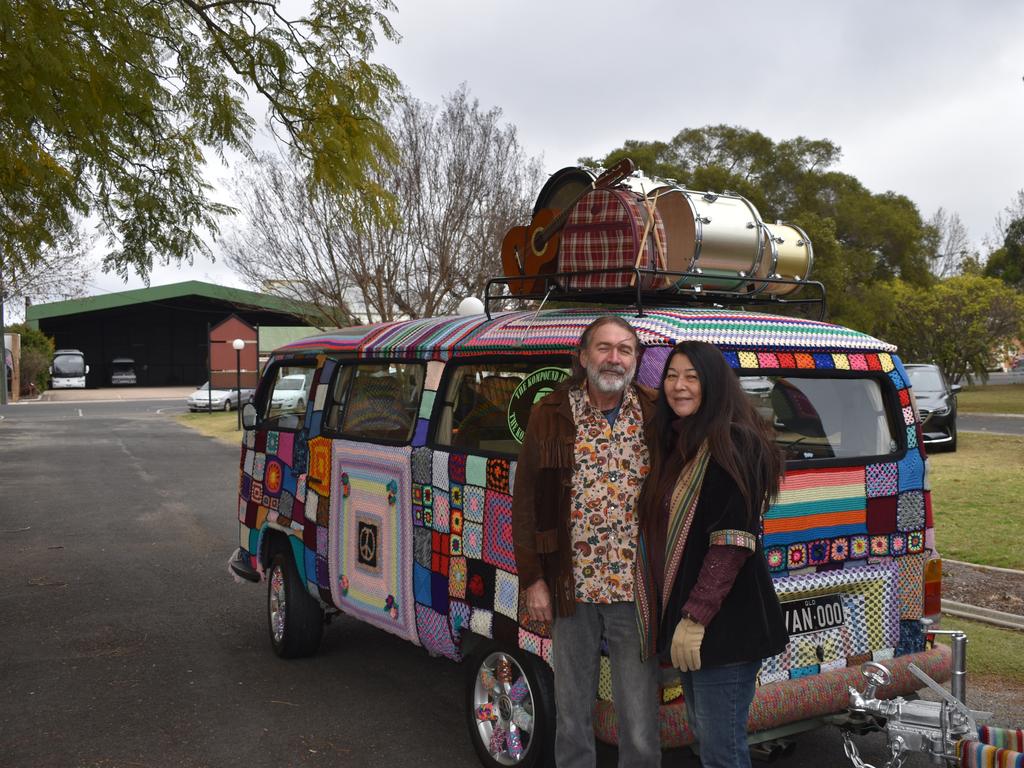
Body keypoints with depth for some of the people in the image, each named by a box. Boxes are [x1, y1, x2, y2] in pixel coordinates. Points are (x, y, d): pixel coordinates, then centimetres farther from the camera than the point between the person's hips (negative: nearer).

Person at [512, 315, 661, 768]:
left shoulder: (655, 417, -2)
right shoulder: (551, 415, 0)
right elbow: (524, 500, 3)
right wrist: (532, 579, -1)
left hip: (636, 592, -1)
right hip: (571, 590, 1)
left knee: (639, 723, 6)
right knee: (571, 714, 16)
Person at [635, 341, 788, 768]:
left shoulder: (734, 443, -14)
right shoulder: (675, 444, 13)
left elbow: (734, 541, -20)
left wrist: (697, 617, -22)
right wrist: (677, 618, 13)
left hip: (722, 625, -9)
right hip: (685, 619, 9)